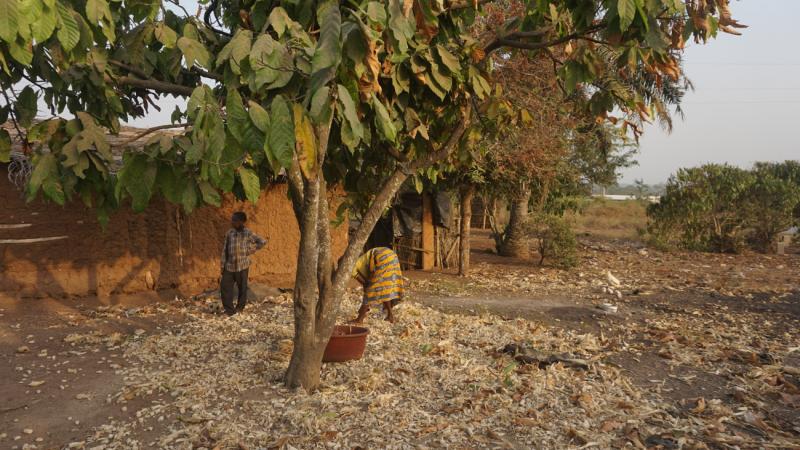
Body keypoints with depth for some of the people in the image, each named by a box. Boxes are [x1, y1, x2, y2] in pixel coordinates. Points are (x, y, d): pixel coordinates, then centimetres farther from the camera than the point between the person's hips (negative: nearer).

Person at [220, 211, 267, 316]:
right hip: (229, 266, 4)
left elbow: (263, 241, -3)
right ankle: (229, 309, 8)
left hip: (242, 265, -4)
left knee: (242, 288, 7)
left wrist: (251, 250, -4)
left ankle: (240, 308, 26)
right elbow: (225, 249, 7)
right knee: (225, 286, -1)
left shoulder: (248, 233, -8)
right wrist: (223, 265, 5)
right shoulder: (229, 233, 3)